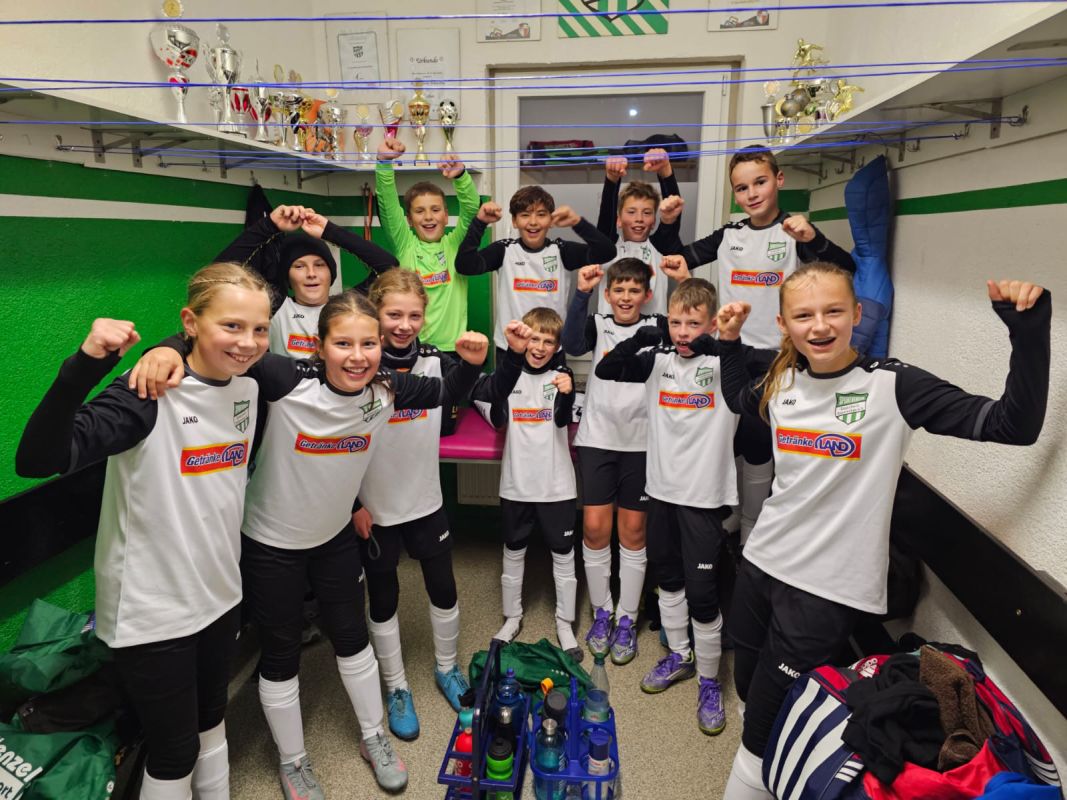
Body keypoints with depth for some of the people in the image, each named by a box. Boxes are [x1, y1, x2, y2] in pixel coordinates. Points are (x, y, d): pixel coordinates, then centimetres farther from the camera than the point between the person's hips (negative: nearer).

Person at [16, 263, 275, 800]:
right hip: (151, 611, -6)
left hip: (219, 594, 6)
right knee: (175, 755, 12)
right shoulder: (148, 395, -23)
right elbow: (37, 461, -36)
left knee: (211, 723, 26)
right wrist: (85, 365, -46)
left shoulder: (249, 389, -2)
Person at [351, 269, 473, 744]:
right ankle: (396, 688, 34)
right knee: (383, 598, 14)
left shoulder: (435, 362, -5)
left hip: (426, 501, 3)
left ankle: (447, 668, 41)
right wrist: (352, 504, -10)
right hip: (374, 508, -3)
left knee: (443, 587, 16)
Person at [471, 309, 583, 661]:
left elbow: (563, 419, -20)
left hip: (557, 484, 0)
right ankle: (512, 618, 31)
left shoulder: (561, 375, -2)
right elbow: (496, 395, -27)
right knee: (513, 552, 13)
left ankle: (565, 624, 23)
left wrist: (566, 394, -44)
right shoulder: (508, 372, -2)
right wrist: (514, 353, -45)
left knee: (563, 555, 8)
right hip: (516, 483, 1)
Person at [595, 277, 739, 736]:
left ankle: (709, 682, 21)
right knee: (667, 577, 19)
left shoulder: (725, 362, -9)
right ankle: (679, 656, 40)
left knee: (701, 590, 0)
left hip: (705, 493, -5)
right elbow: (605, 370, -4)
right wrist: (639, 339, -21)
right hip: (662, 487, 5)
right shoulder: (658, 359, 2)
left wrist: (717, 345, -41)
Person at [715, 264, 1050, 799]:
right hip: (761, 564, 5)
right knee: (749, 693, 23)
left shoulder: (893, 385, -14)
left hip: (828, 588, -5)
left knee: (763, 732, 6)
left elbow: (1014, 425, -18)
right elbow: (738, 399, 23)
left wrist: (1029, 330, -27)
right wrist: (729, 342, 10)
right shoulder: (780, 384, 0)